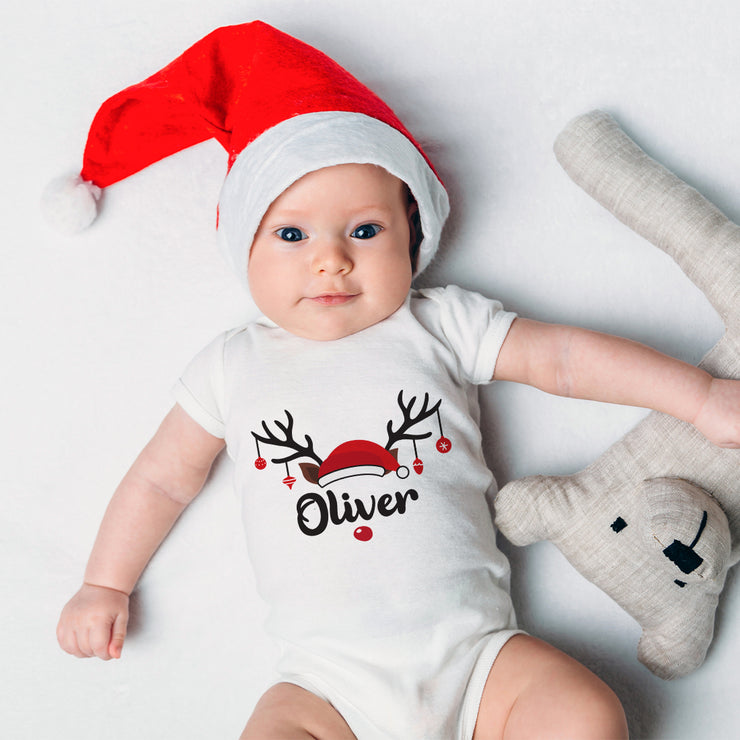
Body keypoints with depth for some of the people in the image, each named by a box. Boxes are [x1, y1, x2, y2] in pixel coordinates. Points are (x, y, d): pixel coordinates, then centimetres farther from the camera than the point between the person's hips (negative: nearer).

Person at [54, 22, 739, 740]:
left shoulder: (441, 324, 5)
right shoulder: (233, 367, 7)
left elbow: (561, 356, 4)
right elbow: (163, 476, 16)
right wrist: (105, 585, 18)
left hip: (471, 647, 1)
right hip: (329, 681, 0)